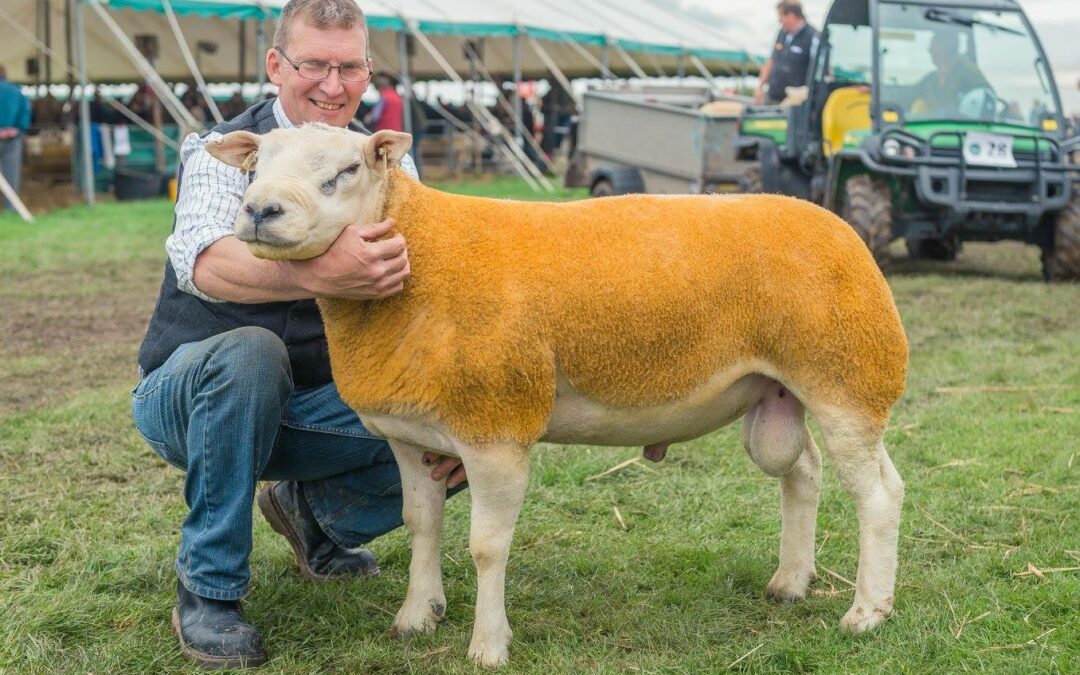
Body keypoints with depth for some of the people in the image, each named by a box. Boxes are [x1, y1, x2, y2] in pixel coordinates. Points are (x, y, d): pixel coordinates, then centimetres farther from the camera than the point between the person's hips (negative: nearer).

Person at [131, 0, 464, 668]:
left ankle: (314, 512, 14)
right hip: (191, 395, -4)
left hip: (312, 408, 5)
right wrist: (319, 274, -57)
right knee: (251, 352, -38)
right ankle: (207, 588, -22)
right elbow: (204, 264, -37)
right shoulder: (223, 150, -15)